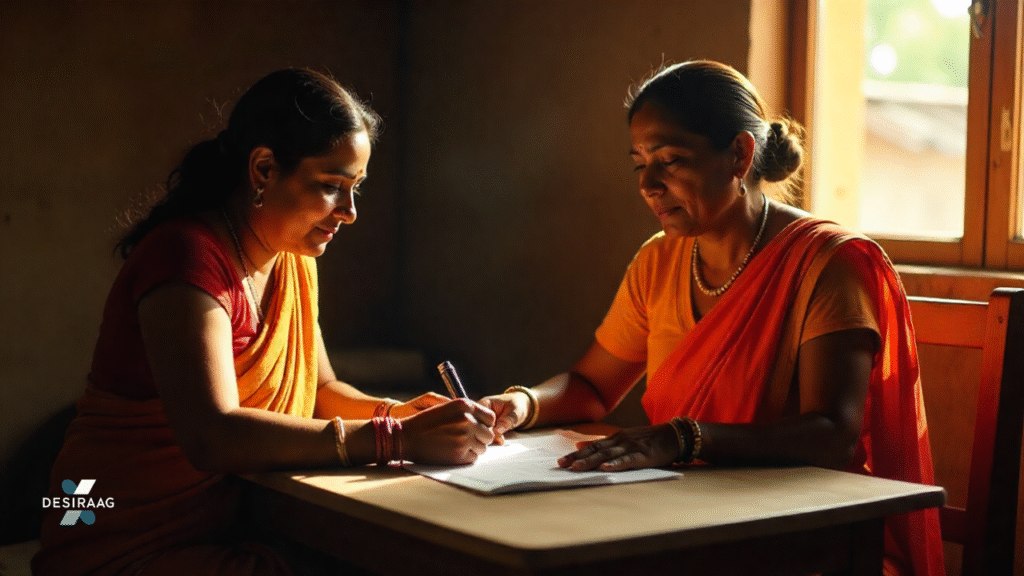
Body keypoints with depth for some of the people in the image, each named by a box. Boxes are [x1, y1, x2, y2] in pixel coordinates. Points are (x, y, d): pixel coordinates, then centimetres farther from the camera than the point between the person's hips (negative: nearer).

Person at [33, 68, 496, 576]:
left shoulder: (295, 259, 9)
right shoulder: (188, 254, -19)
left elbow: (318, 389, 18)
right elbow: (211, 436, -30)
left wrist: (394, 414, -4)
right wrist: (393, 439, -32)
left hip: (230, 531, 8)